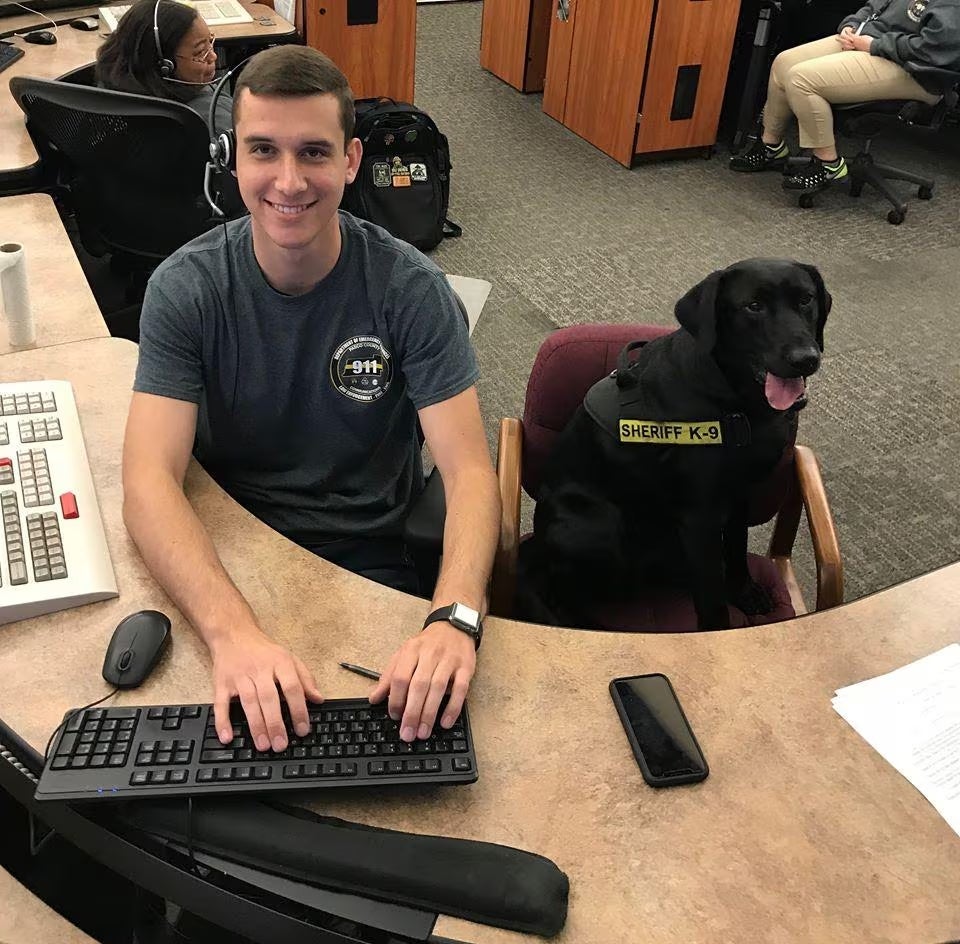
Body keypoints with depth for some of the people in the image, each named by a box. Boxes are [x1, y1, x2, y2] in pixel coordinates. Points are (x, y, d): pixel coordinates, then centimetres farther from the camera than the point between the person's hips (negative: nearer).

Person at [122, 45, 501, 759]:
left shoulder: (411, 289, -10)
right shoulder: (185, 289, -9)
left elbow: (469, 471, -17)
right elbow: (150, 478, -19)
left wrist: (454, 618, -37)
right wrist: (234, 631, -38)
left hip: (376, 563, 0)